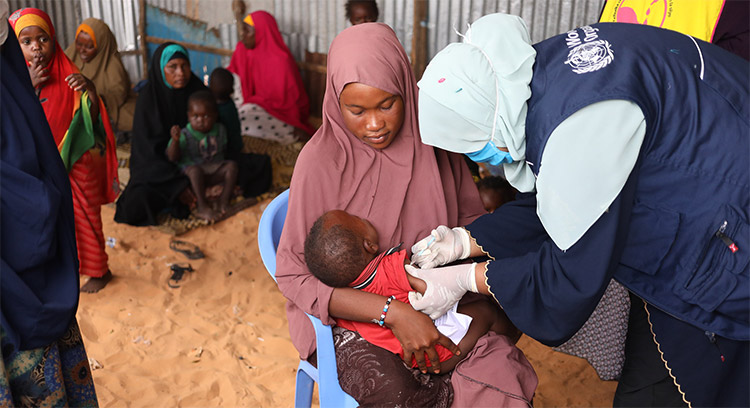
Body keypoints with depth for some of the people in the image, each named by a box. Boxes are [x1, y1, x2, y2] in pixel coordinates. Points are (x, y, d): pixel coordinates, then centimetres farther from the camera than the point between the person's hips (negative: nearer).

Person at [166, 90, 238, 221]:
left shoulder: (220, 130, 4)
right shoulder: (185, 135, -10)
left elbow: (224, 150, 17)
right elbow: (172, 157, -15)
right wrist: (175, 140, -29)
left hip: (215, 171, 4)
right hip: (191, 173, -4)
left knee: (231, 165, -20)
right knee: (195, 170, -36)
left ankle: (224, 200, -14)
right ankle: (202, 206, -28)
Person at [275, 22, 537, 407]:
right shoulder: (322, 161, -15)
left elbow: (472, 217, 8)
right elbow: (292, 274, -17)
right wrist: (391, 312, -27)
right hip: (347, 311, -3)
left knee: (503, 369, -21)